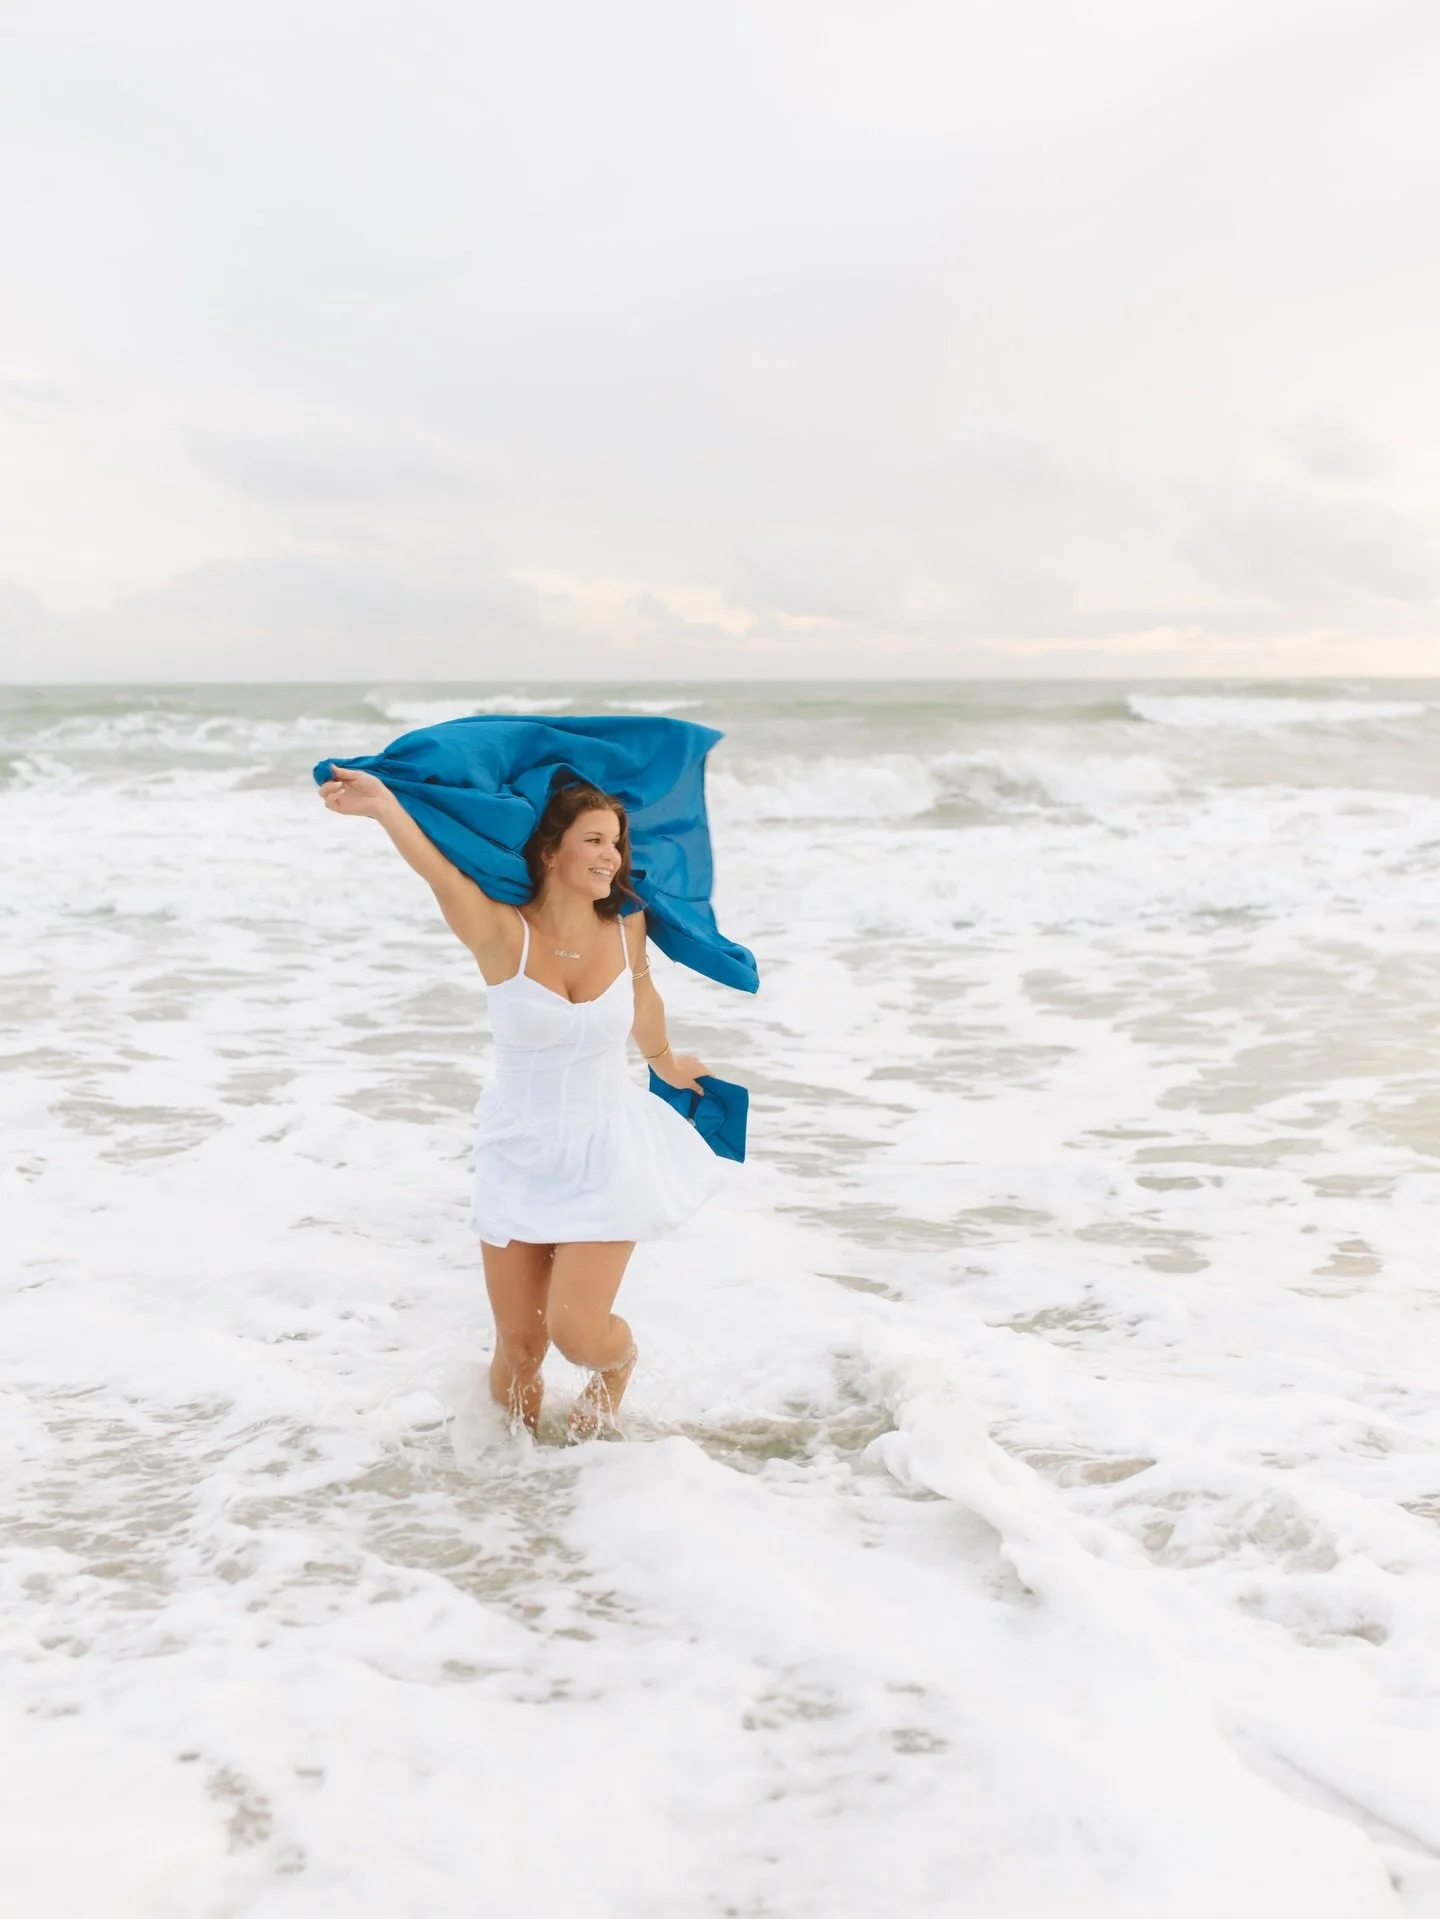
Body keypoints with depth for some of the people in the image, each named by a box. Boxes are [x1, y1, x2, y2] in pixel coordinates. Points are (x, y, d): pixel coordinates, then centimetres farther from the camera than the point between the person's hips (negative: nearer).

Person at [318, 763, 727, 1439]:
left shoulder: (625, 929, -6)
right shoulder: (504, 935, -17)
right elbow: (441, 872, -37)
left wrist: (667, 1062, 35)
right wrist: (384, 806, -55)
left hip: (605, 1156, 1)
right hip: (520, 1155, -1)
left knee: (577, 1333, -8)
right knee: (519, 1345, 7)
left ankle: (620, 1361, 30)